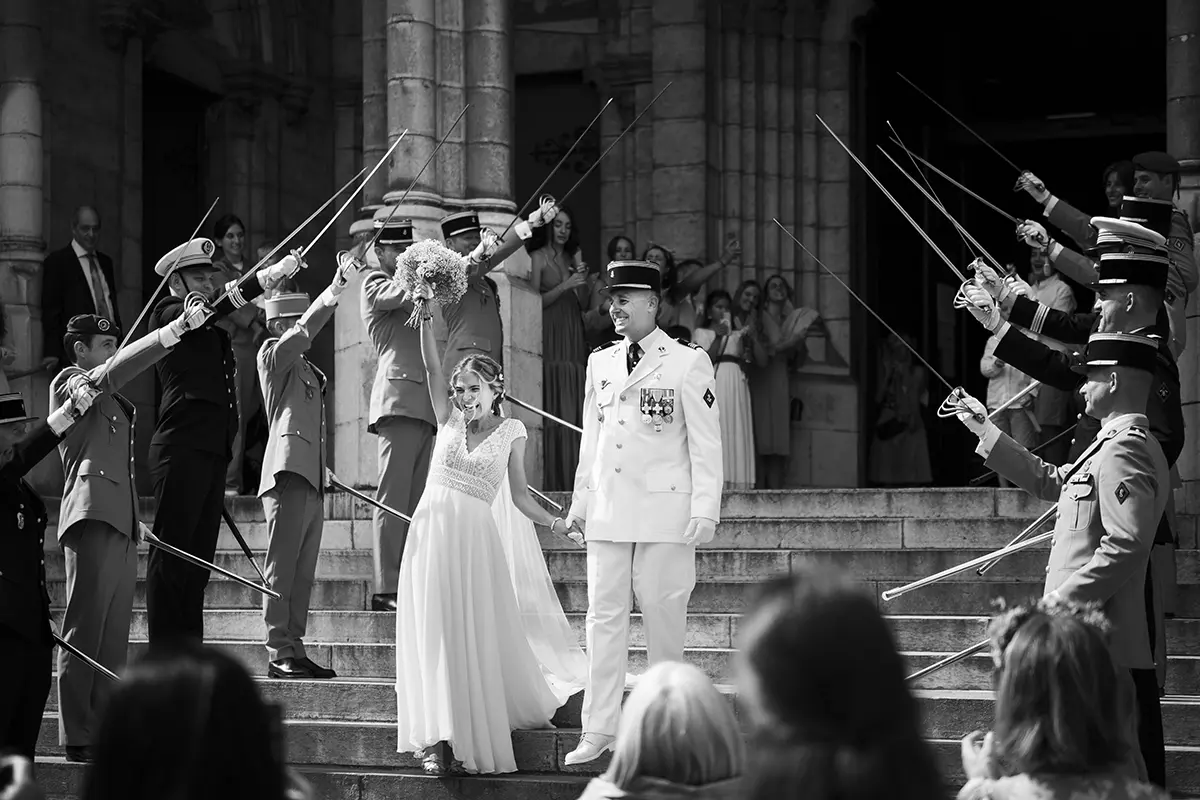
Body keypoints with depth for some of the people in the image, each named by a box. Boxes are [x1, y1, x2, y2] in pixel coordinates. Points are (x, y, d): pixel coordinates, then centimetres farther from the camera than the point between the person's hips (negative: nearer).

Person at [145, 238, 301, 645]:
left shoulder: (213, 331, 24)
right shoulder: (168, 313, -2)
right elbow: (213, 311, -16)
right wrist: (267, 277, -22)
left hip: (213, 452, 9)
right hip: (182, 450, -9)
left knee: (198, 559, 9)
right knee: (171, 555, -8)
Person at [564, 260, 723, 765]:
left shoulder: (688, 363, -2)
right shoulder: (600, 363, 14)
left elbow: (705, 442, -3)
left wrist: (705, 509, -9)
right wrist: (580, 502, 16)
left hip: (664, 510, -4)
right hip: (607, 509, 4)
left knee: (662, 614, 0)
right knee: (604, 615, 0)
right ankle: (598, 730, 1)